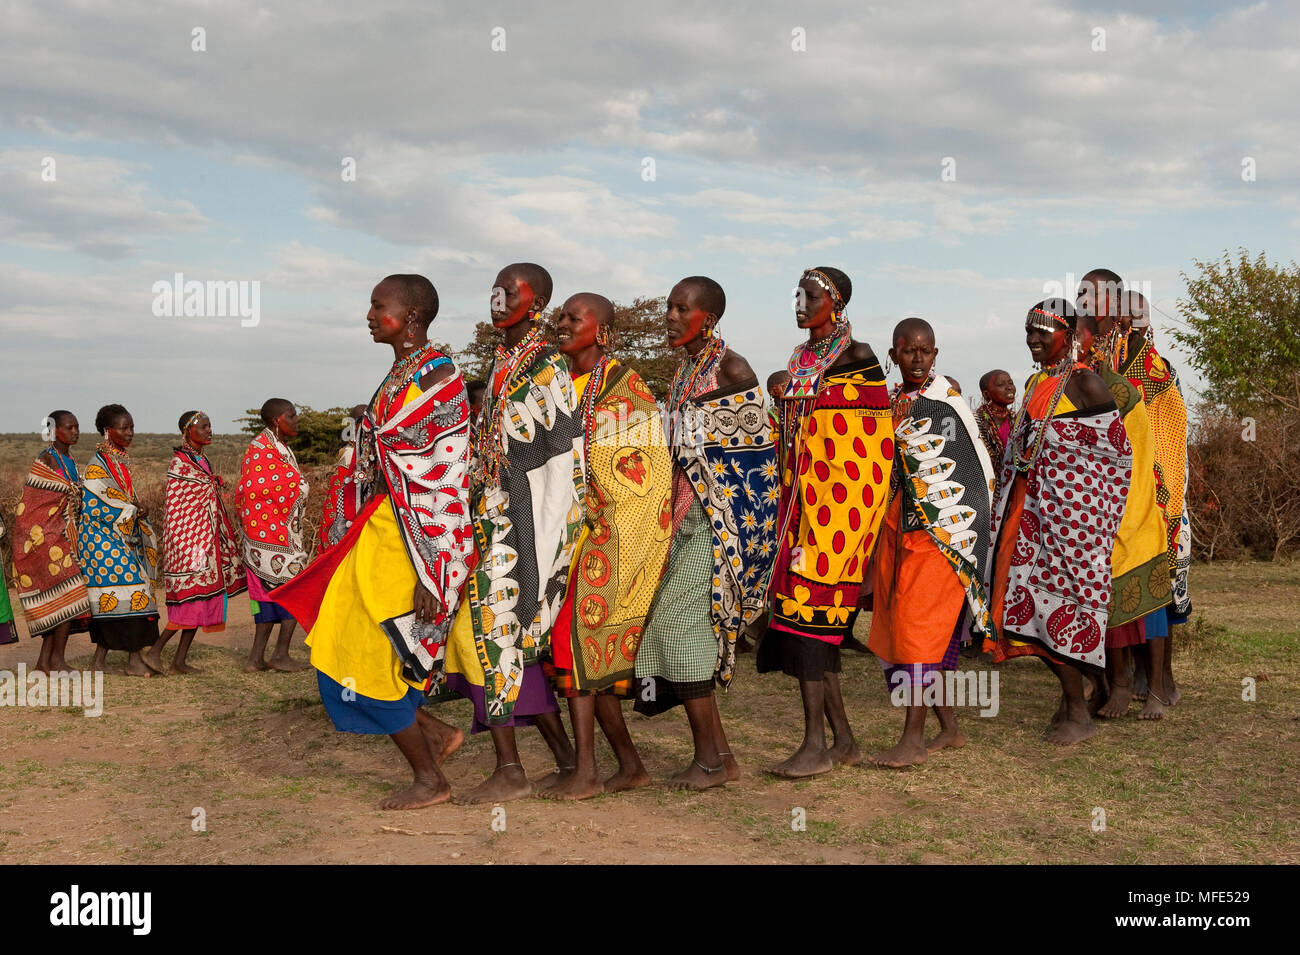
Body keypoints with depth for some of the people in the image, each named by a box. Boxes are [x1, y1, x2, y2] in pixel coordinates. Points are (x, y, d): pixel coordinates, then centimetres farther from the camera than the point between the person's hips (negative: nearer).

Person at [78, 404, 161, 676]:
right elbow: (95, 506, -16)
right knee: (131, 592, -12)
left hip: (124, 538, 8)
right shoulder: (97, 467, -11)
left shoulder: (122, 462, 16)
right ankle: (134, 660, -10)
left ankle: (100, 659, 10)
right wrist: (132, 510, -9)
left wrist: (138, 511, 3)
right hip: (104, 539, -8)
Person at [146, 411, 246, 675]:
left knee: (203, 595, 6)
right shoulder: (180, 463, -11)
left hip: (207, 537, 9)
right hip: (190, 536, -9)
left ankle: (180, 660, 10)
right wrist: (182, 545, -18)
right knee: (191, 594, -12)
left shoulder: (203, 461, 15)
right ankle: (155, 651, -4)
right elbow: (174, 505, -14)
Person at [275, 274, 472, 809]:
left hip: (412, 540, -9)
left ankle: (430, 780, 13)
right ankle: (436, 735, 23)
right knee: (343, 649, 11)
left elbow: (445, 482, -20)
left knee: (370, 661, -2)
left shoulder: (438, 379, -15)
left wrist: (431, 574, -22)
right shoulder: (398, 378, 13)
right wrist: (351, 540, 19)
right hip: (378, 530, 9)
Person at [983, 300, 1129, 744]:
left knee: (1060, 596, -6)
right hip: (1031, 508, 8)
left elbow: (1117, 450, -9)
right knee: (1033, 595, 8)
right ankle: (1069, 696, 22)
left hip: (1072, 509, -8)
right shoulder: (1035, 383, 15)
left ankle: (1079, 712, 5)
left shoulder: (1084, 383, -10)